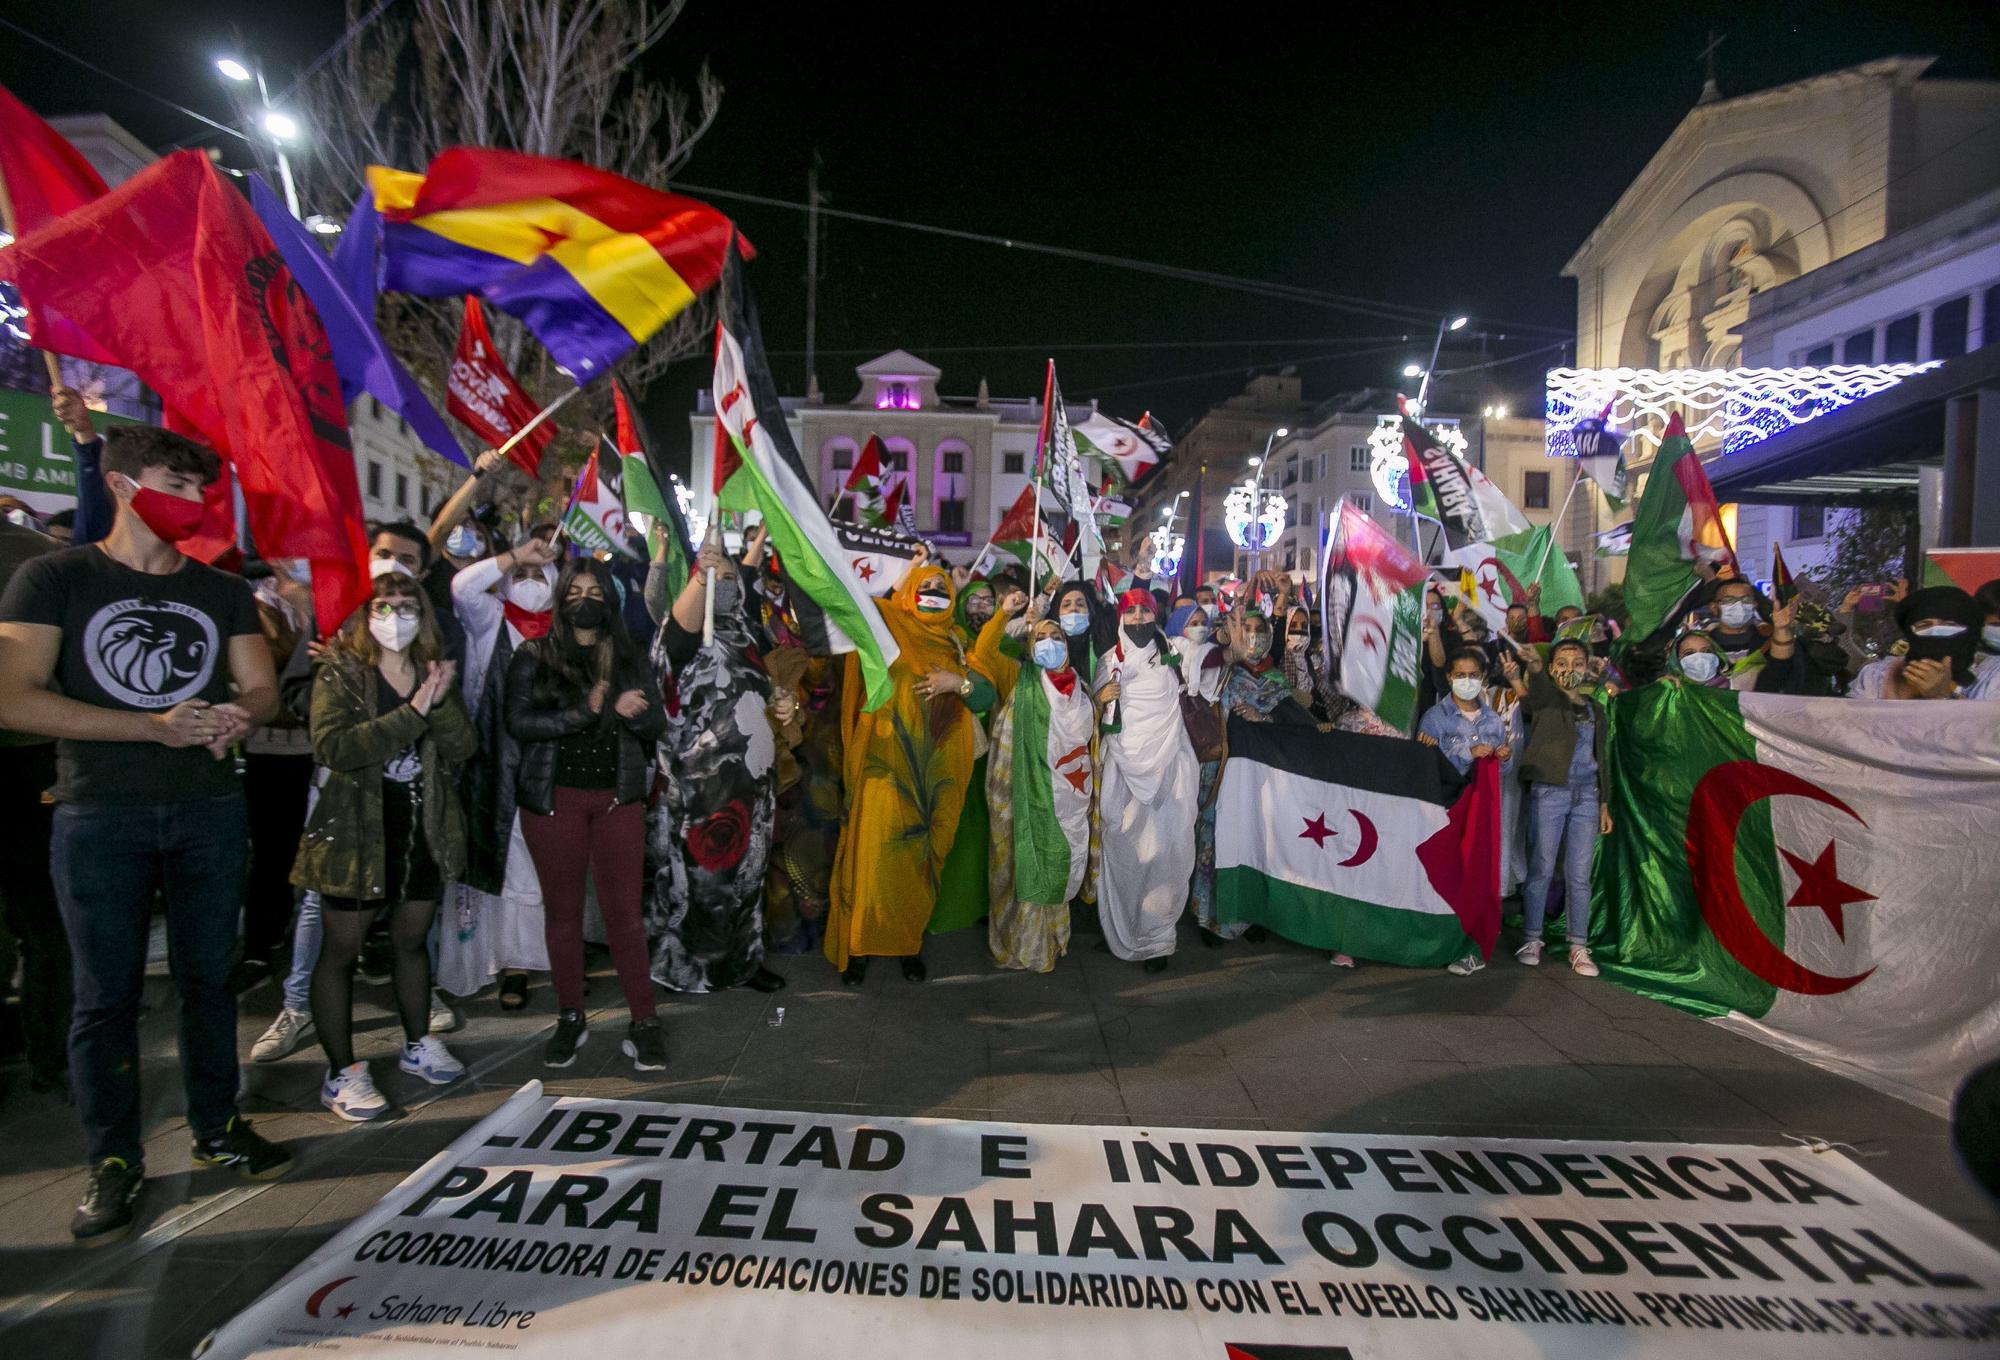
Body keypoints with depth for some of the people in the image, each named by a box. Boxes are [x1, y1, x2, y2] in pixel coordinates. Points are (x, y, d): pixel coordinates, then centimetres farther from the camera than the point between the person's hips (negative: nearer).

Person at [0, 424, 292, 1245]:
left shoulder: (223, 592, 12)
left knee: (208, 976, 10)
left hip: (210, 809, 3)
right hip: (98, 814, -3)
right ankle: (113, 1163, 17)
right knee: (106, 992, 4)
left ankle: (217, 1130, 23)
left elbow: (262, 689, 10)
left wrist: (237, 717, -13)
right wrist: (155, 726, -18)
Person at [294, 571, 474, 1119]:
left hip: (425, 830, 5)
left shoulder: (436, 673, 7)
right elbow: (333, 747, -22)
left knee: (413, 939, 17)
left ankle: (418, 1045, 32)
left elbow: (463, 746, -4)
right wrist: (412, 713, -27)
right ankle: (341, 1073, 17)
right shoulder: (340, 672, -7)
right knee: (340, 951, 5)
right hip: (356, 832, -4)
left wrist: (441, 701, -21)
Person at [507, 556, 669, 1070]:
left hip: (618, 797, 1)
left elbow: (656, 721, 3)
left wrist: (622, 711, -18)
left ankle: (643, 1022, 6)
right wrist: (584, 712, -20)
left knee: (624, 910, 0)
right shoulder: (534, 657, 3)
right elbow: (518, 722, -9)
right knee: (562, 909, 8)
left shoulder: (629, 658, 9)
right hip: (554, 798, -1)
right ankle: (571, 1018, 23)